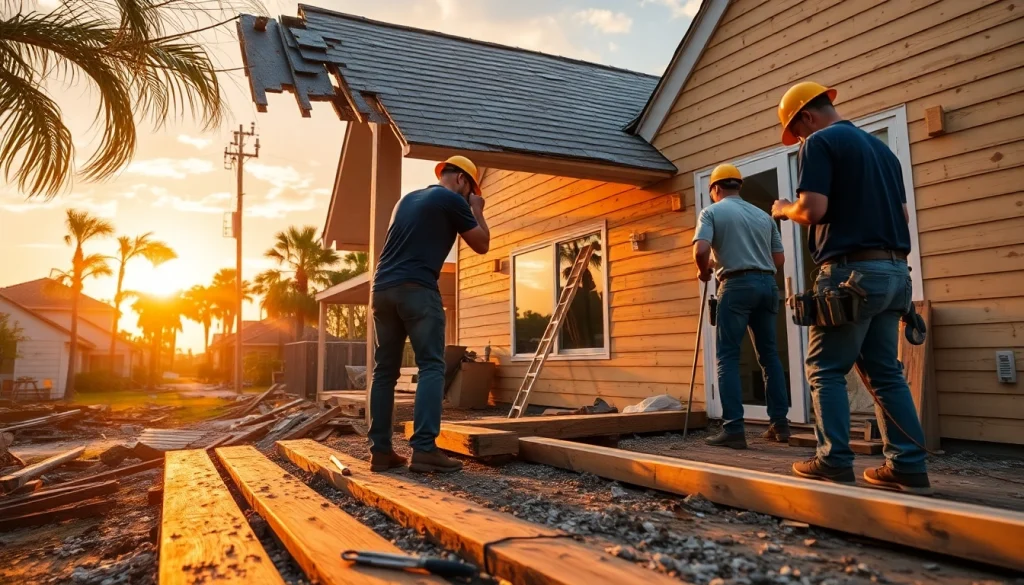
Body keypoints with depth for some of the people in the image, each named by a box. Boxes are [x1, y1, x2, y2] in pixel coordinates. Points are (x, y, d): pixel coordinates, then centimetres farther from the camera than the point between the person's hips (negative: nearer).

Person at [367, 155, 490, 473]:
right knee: (431, 366, -6)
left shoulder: (407, 199, 26)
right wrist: (477, 212, 24)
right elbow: (482, 245, 9)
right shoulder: (452, 201, 3)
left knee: (385, 370, 7)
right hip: (417, 290, -7)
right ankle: (424, 449, -13)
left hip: (382, 288, 7)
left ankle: (380, 451, 8)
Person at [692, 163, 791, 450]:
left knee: (727, 356, -2)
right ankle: (780, 423, 15)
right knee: (769, 353, 12)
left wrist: (704, 272, 5)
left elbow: (700, 251, -13)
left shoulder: (712, 212, 2)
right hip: (767, 283, 6)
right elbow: (779, 259, 16)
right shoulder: (763, 215, 18)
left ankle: (733, 429, -7)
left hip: (737, 284, -5)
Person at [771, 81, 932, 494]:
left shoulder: (819, 143, -5)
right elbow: (902, 213, 20)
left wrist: (784, 209, 3)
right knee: (885, 371, 11)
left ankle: (835, 462, 0)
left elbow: (813, 209, -16)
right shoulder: (881, 147, 21)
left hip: (852, 271, -8)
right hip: (894, 270, 8)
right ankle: (908, 466, 11)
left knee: (826, 369, 0)